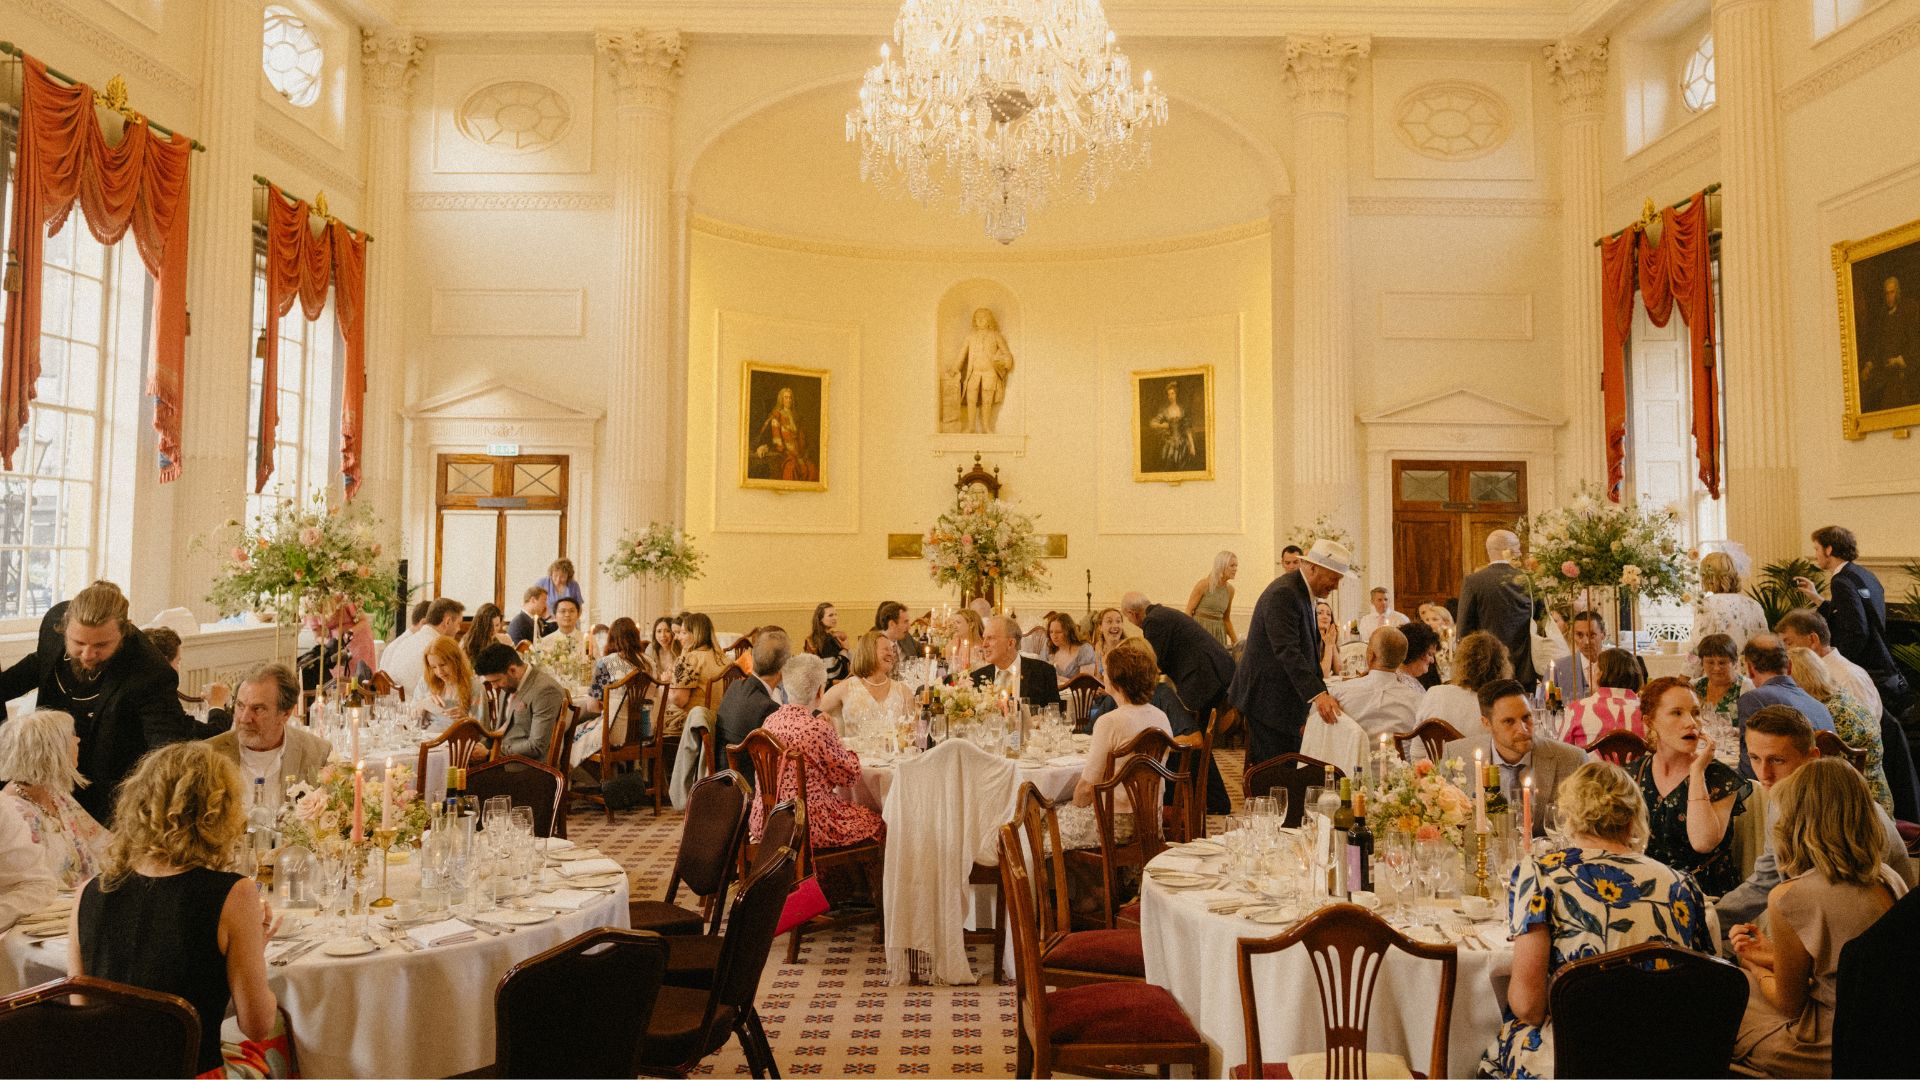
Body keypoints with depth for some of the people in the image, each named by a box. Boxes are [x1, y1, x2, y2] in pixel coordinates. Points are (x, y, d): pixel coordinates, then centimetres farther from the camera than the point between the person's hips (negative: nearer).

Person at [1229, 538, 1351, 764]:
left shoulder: (1304, 592, 12)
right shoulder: (1283, 594, -21)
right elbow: (1287, 652, -31)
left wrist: (1321, 690, 17)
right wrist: (1318, 694, -38)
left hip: (1286, 698, 10)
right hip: (1269, 700, -10)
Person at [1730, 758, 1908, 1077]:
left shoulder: (1790, 897, -24)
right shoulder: (1890, 880, -2)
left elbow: (1790, 1005, -11)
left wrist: (1754, 967, 9)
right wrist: (1774, 956, 15)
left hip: (1823, 1053, -7)